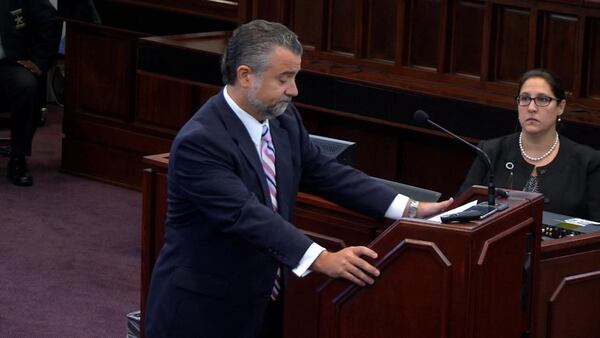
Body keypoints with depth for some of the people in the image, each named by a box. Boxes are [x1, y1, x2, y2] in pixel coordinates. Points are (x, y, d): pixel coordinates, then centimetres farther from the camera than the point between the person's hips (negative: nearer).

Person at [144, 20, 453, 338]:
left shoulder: (282, 117, 1)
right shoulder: (199, 141, -23)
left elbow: (323, 172, 6)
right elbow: (246, 215, -31)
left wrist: (409, 209, -2)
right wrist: (321, 260, -40)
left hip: (263, 301, 7)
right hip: (204, 311, -7)